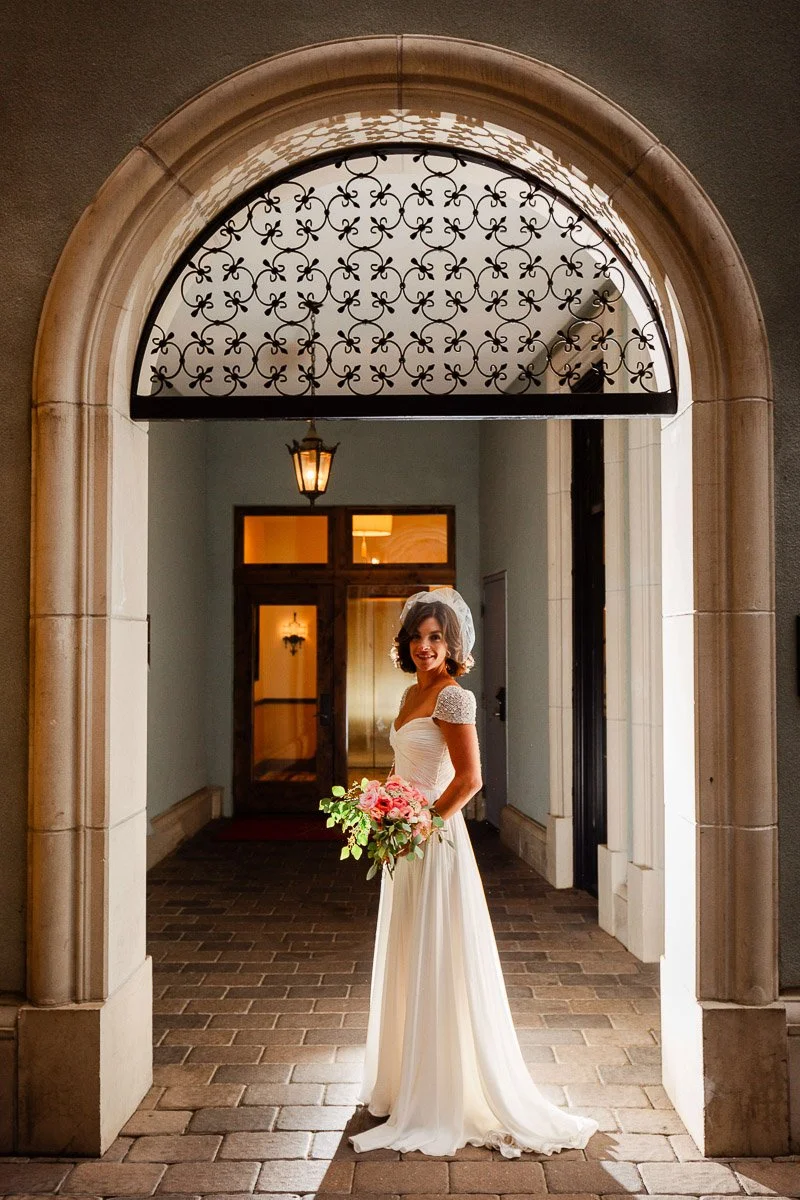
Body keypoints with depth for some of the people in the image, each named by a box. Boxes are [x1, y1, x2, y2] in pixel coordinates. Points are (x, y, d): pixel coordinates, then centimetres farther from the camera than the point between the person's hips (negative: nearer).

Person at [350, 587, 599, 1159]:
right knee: (408, 963, 17)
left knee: (437, 967, -2)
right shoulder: (413, 693, 12)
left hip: (436, 840, -9)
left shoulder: (453, 697, -14)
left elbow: (470, 778, -20)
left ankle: (442, 1099, 10)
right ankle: (409, 1084, 31)